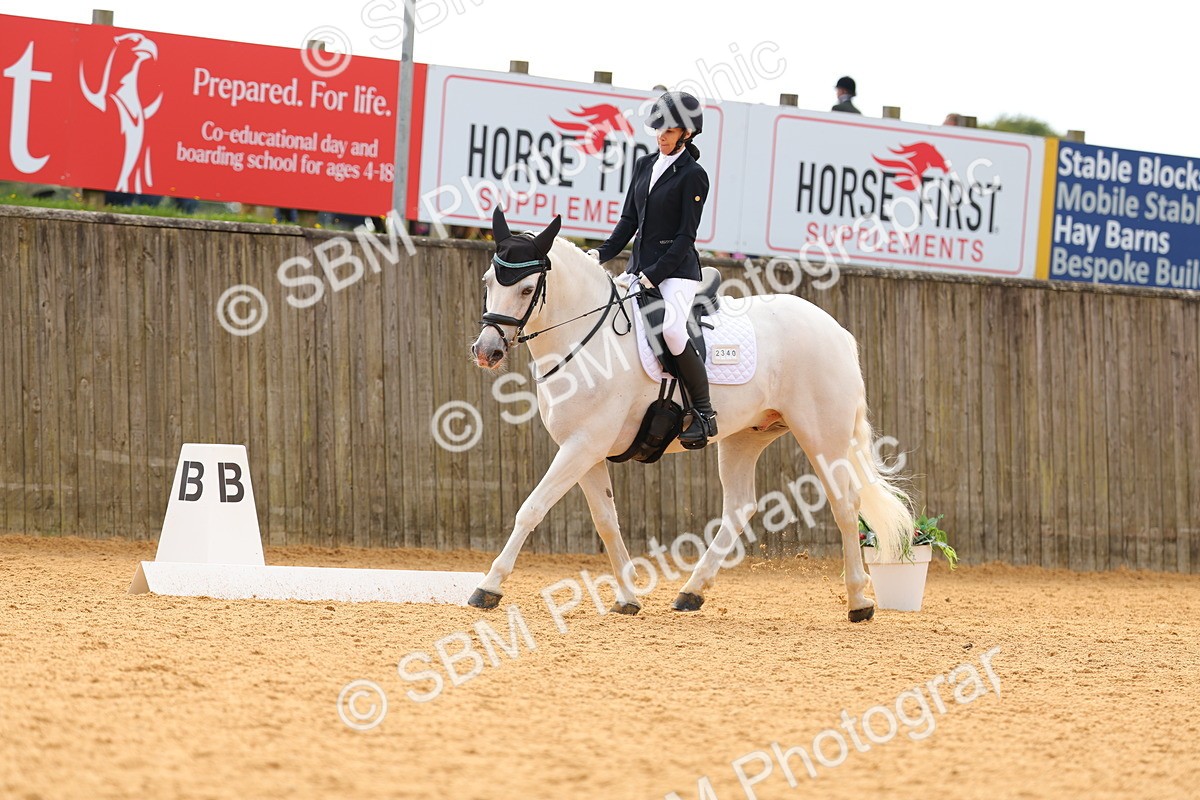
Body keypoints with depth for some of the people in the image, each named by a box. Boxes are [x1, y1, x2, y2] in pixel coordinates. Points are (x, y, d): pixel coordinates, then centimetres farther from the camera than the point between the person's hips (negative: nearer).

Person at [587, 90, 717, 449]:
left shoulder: (693, 175, -7)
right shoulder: (644, 165, 14)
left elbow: (685, 236, -12)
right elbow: (629, 220, 15)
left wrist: (653, 275, -19)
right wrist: (603, 253, 0)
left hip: (676, 268, -8)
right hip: (639, 265, 8)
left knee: (671, 328, -31)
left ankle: (704, 413, -20)